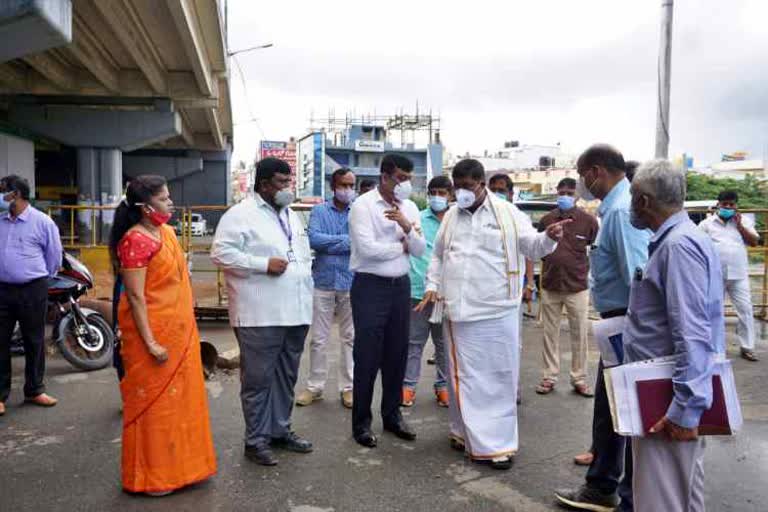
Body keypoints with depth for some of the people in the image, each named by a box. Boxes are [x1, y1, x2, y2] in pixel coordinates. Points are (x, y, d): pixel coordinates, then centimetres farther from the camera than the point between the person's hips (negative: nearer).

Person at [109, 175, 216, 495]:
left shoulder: (167, 232, 8)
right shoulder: (136, 240, -18)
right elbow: (135, 297, -20)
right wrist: (150, 343, -22)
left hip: (179, 330, 8)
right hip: (155, 334, -8)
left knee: (178, 397, 17)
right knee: (153, 401, 5)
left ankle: (176, 463, 33)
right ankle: (151, 476, 21)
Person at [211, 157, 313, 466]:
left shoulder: (292, 215, 19)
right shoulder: (240, 214, -6)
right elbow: (221, 253, -14)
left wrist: (307, 288, 15)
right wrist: (264, 264, -18)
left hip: (295, 312, 8)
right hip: (260, 315, -7)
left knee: (286, 377, 16)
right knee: (258, 379, 2)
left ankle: (280, 430, 30)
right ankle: (256, 440, 14)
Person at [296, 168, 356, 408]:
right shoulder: (320, 211, 3)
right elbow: (313, 239, -13)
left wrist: (331, 243, -15)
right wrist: (347, 240, -12)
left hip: (352, 282, 0)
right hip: (324, 280, 0)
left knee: (350, 337, 9)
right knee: (319, 339, 8)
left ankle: (348, 387, 21)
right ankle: (315, 386, 22)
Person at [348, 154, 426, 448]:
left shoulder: (410, 208, 10)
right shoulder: (363, 205, -8)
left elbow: (420, 250, 6)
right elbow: (367, 248, -19)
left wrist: (407, 227, -13)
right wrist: (401, 246, -5)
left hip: (400, 285, 6)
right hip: (370, 286, -5)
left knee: (397, 354, 12)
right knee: (367, 356, 1)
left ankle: (392, 415, 28)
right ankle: (361, 422, 14)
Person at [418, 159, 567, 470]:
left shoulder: (506, 213, -2)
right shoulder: (450, 217, 11)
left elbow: (531, 246, -5)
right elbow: (438, 256, 20)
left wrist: (549, 238, -25)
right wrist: (433, 286, 9)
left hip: (496, 311, -4)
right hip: (458, 310, 4)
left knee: (497, 377, 4)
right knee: (462, 375, 13)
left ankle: (497, 443, 15)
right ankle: (467, 433, 29)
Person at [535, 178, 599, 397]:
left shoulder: (588, 221, -4)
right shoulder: (546, 219, 3)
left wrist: (587, 272, 0)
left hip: (577, 287, -2)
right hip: (550, 286, 2)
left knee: (579, 335, 6)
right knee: (550, 334, 9)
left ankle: (579, 379, 19)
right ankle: (549, 377, 20)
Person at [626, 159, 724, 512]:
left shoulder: (679, 245, -20)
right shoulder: (673, 239, 12)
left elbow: (692, 334, -25)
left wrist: (686, 408, -24)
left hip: (670, 402, -10)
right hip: (669, 390, 10)